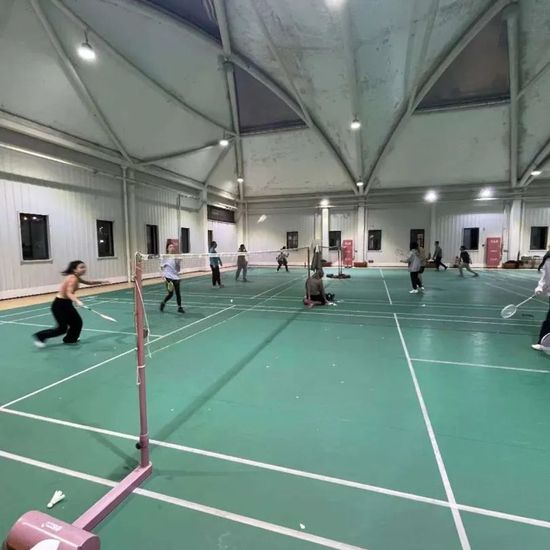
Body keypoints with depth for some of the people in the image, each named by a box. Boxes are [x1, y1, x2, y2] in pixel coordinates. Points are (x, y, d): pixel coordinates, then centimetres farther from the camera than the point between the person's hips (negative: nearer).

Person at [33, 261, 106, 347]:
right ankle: (40, 337, 14)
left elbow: (87, 282, 24)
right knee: (62, 328, -3)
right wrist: (77, 301, -52)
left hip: (66, 303, 9)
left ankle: (70, 339, 31)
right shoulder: (73, 278, -23)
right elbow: (69, 293, -35)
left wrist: (100, 282, 17)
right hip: (59, 304, -9)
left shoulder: (76, 277, 5)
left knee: (77, 322, 11)